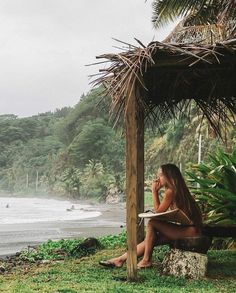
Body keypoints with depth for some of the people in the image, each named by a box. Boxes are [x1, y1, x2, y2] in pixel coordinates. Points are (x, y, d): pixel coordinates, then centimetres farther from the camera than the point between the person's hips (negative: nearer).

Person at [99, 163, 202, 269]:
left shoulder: (171, 191, -14)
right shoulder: (177, 189, 15)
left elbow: (158, 211, -8)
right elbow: (161, 211, 15)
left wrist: (155, 191, -4)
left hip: (191, 230, -9)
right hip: (186, 227, 9)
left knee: (152, 223, -14)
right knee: (150, 240, 4)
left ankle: (146, 260, -4)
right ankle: (121, 260, 8)